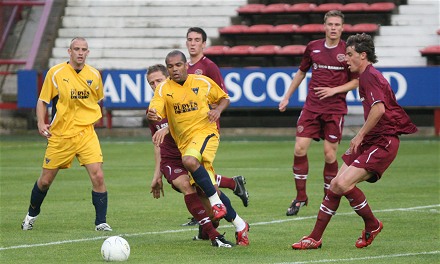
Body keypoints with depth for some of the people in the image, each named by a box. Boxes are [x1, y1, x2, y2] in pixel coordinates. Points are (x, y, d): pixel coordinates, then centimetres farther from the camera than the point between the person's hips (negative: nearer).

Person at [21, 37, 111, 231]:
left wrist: (88, 117, 8)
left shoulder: (94, 75, 2)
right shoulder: (55, 73, -6)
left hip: (86, 133, 1)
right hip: (60, 135, -1)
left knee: (98, 176, -15)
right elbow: (42, 101, 2)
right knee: (45, 180, 7)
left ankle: (101, 222, -5)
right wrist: (41, 123, -11)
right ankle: (32, 214, 34)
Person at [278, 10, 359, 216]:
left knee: (330, 155, -4)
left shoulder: (347, 51, -3)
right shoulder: (313, 47, 6)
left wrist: (334, 90, -13)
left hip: (335, 109, -3)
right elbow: (301, 72, 20)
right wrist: (287, 97, 19)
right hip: (311, 106, 3)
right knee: (300, 149, -7)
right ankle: (300, 197, 7)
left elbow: (356, 81, 1)